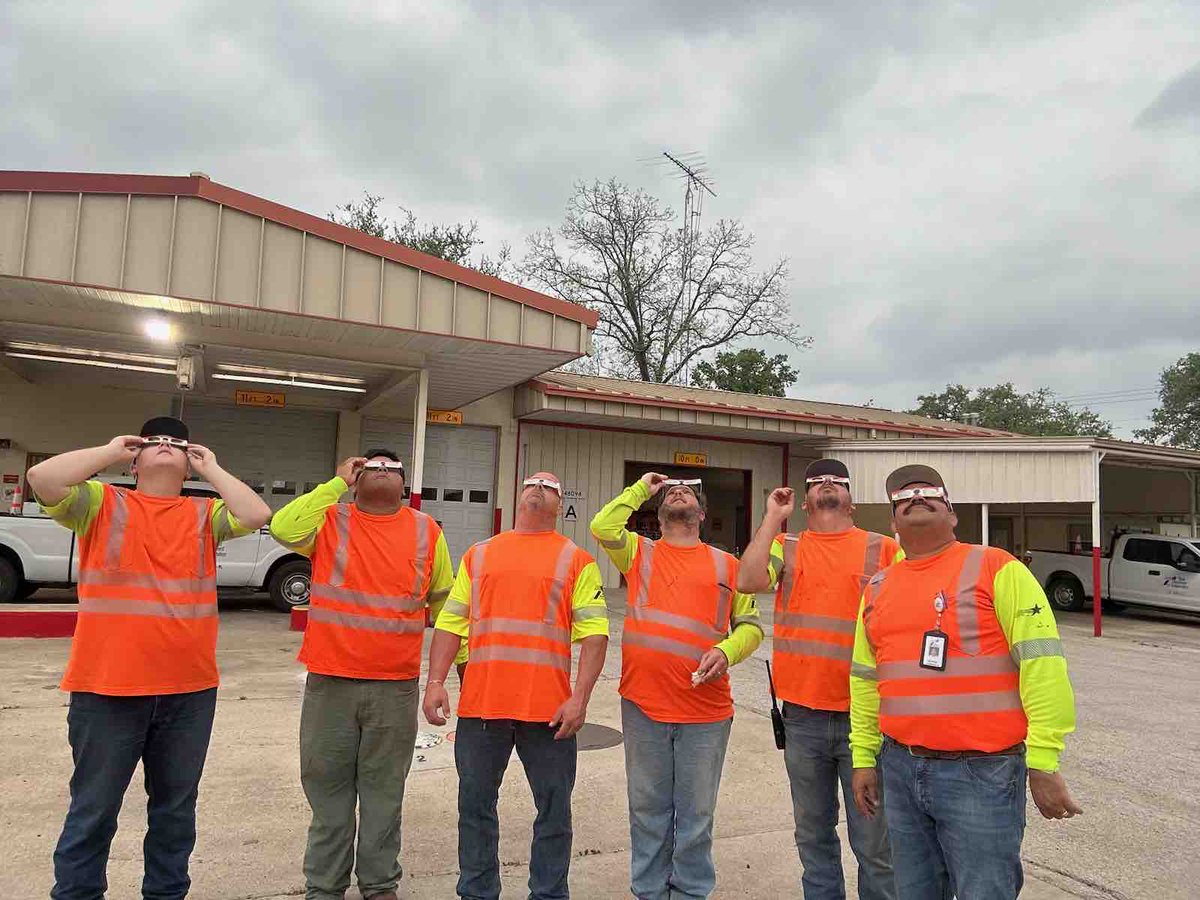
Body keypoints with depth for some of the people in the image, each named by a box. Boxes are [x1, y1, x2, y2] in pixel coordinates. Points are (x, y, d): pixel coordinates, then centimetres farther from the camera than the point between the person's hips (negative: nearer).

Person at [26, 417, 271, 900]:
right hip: (107, 689, -3)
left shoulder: (205, 514, 7)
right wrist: (110, 451, -3)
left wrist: (210, 468, 0)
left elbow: (257, 515, -9)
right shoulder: (102, 503, 2)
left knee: (175, 809, 18)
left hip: (190, 690, 3)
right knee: (93, 812, 10)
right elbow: (42, 478, -14)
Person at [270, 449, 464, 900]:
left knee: (383, 791, 12)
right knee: (328, 788, 12)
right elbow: (284, 529, -20)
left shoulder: (427, 531, 4)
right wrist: (336, 483, -11)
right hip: (330, 684, 0)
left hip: (396, 689, 1)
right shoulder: (330, 520, 1)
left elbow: (444, 603, 11)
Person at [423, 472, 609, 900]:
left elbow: (594, 633, -2)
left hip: (548, 709, -2)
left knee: (554, 809, 8)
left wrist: (580, 696, -11)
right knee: (475, 805, 13)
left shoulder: (576, 560, 5)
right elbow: (450, 623, 11)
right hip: (480, 704, 2)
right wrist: (435, 682, 1)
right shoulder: (478, 555, 14)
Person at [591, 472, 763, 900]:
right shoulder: (640, 553, 8)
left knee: (696, 814, 12)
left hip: (706, 711, 0)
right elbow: (602, 527, -9)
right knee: (647, 809, 14)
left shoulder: (727, 564, 8)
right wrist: (642, 488, 3)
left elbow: (751, 625, 8)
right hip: (643, 704, 0)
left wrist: (726, 651, -12)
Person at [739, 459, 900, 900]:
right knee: (813, 836, 17)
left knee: (875, 843, 8)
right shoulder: (786, 546, 5)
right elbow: (748, 580, -13)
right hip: (802, 715, 2)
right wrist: (773, 517, -5)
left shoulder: (885, 549, 2)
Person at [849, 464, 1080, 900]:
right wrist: (863, 758, 14)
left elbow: (1042, 666, -12)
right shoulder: (878, 588, 10)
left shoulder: (996, 569, -6)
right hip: (899, 769, 5)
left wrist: (1043, 761, -15)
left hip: (981, 771, -5)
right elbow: (865, 680, 15)